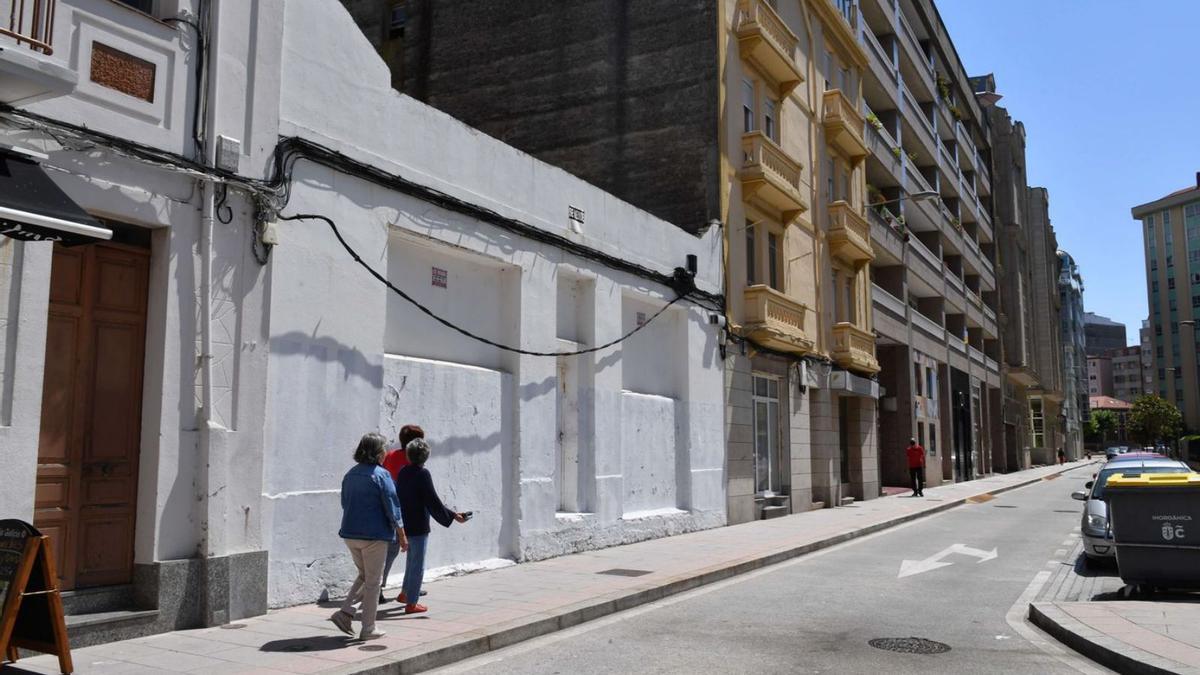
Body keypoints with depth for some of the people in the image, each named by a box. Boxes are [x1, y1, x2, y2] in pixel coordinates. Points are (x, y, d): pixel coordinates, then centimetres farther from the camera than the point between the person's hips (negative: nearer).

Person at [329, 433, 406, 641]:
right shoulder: (381, 475, -13)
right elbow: (392, 508, -11)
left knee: (363, 576, 22)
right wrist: (402, 536, -3)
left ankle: (345, 612, 7)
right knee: (373, 581, 5)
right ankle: (368, 629, 10)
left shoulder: (350, 474, 7)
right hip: (374, 535, -6)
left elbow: (345, 504, 16)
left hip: (349, 534, 6)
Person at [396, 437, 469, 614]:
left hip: (405, 524, 8)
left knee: (412, 560, 25)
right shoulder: (423, 474, -17)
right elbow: (433, 501, -18)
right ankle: (411, 603, 7)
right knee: (418, 565, 2)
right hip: (418, 526, -8)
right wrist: (453, 516, -11)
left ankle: (405, 593, 36)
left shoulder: (403, 472, 4)